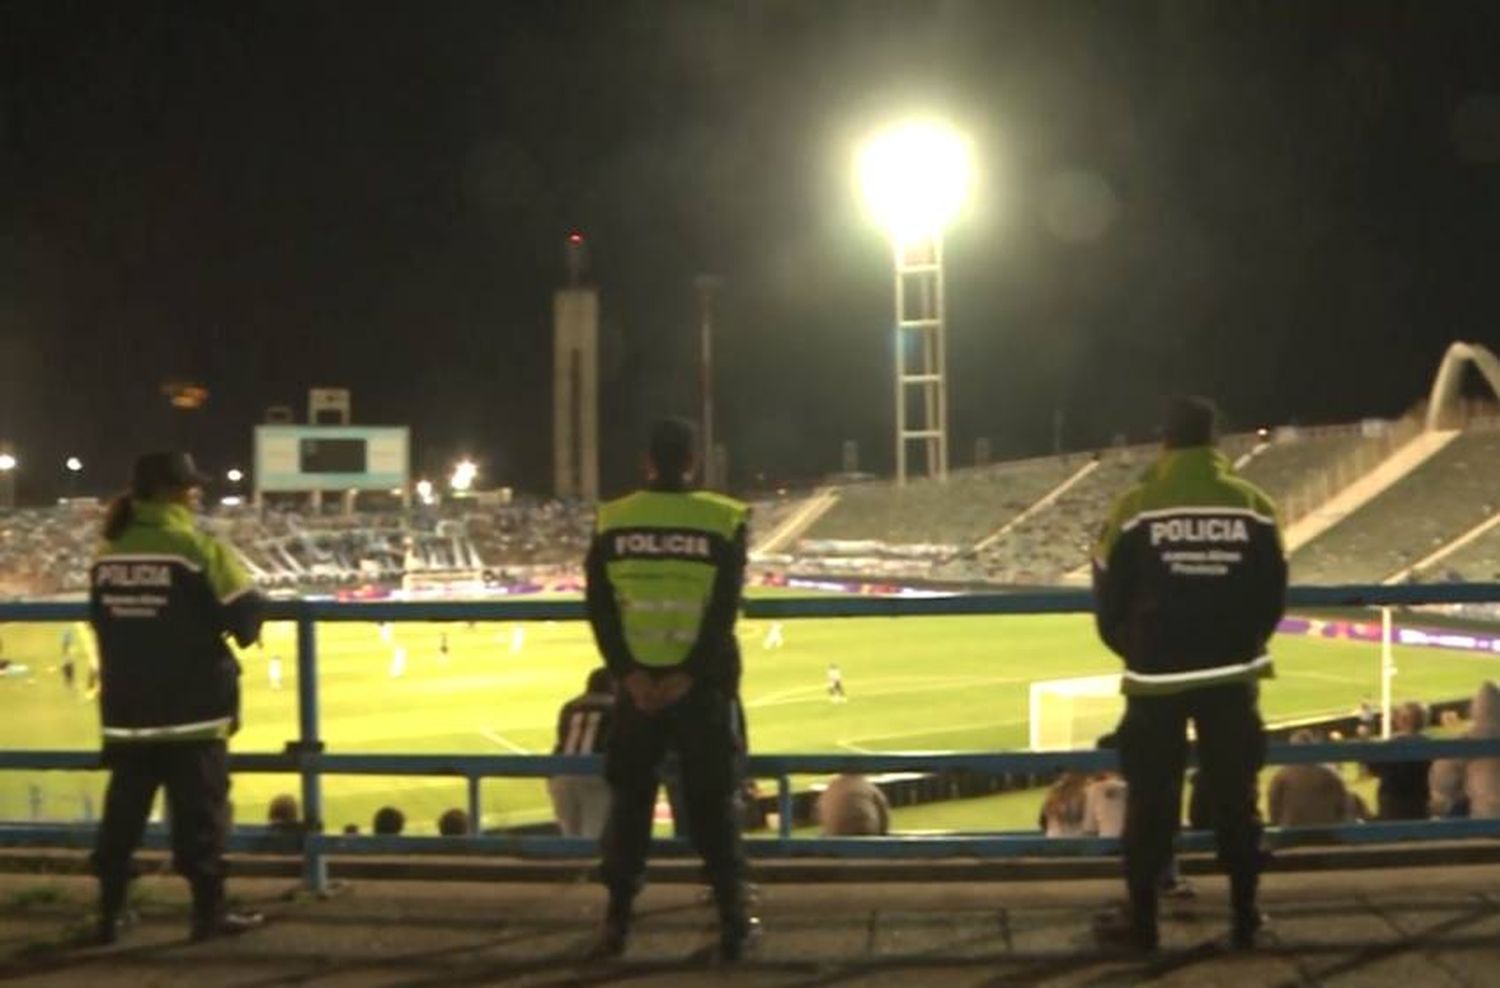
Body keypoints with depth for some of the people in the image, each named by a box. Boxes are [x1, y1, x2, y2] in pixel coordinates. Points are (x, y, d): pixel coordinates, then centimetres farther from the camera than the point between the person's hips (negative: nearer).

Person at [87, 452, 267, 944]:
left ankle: (109, 913, 19)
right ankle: (210, 911, 10)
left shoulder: (110, 552, 6)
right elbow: (245, 613, -14)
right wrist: (241, 628, 8)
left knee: (123, 812, 13)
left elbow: (101, 621, 17)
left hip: (126, 709, 6)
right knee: (200, 811, 4)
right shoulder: (197, 547, -14)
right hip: (191, 707, -6)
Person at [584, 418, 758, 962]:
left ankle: (616, 922, 12)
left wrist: (629, 673, -6)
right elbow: (724, 611, -10)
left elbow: (599, 608, -4)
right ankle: (733, 922, 10)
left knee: (628, 801, 12)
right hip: (703, 685, -1)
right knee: (713, 803, 8)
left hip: (637, 682, 1)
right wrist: (690, 675, -9)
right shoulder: (723, 521, -3)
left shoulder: (612, 520, 2)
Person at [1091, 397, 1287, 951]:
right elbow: (1272, 597, 3)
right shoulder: (1253, 505, -2)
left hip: (1156, 679, -2)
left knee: (1150, 801, 7)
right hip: (1231, 677, 2)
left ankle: (1142, 922, 12)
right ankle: (1245, 919, 19)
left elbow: (1109, 597, -2)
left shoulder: (1136, 506, -8)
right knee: (1235, 798, 12)